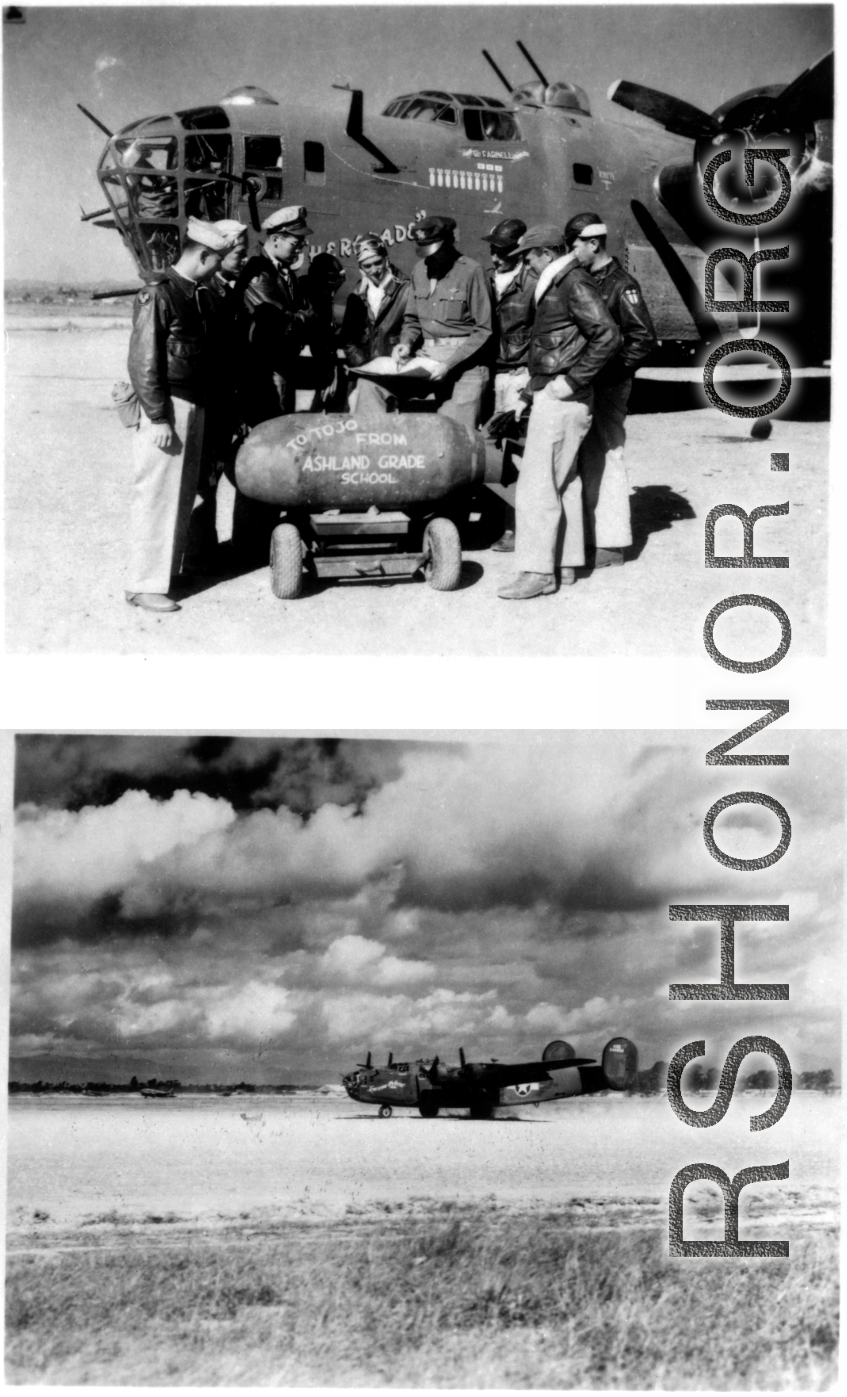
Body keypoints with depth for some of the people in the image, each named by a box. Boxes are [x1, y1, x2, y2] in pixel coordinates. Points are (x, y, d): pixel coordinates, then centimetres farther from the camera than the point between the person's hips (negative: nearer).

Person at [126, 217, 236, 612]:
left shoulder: (192, 295, 14)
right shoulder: (157, 295, -12)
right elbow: (142, 362, -15)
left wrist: (197, 409, 13)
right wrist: (157, 419, -18)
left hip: (193, 407, 9)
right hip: (167, 409, -9)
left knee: (182, 495, 13)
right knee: (156, 497, -5)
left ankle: (167, 569, 22)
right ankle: (145, 585, 1)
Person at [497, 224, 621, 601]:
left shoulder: (574, 285, -15)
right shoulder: (557, 285, 16)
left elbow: (608, 335, -23)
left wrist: (573, 380, -22)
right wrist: (538, 378, 14)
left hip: (560, 400, -11)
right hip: (551, 396, 11)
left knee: (537, 484, -9)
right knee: (564, 482, 14)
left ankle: (538, 571, -6)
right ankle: (568, 562, 22)